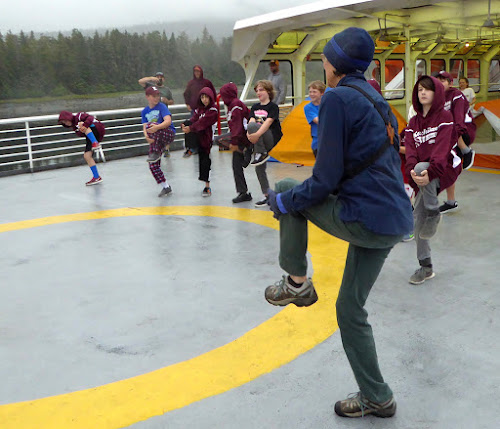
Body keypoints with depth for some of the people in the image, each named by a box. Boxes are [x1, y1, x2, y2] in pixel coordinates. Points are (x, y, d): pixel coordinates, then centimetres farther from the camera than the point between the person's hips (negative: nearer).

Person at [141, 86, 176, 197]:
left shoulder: (162, 106, -7)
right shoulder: (145, 111, 9)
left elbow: (168, 121, -23)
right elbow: (144, 127, 0)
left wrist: (157, 127, -41)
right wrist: (146, 136, -23)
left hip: (169, 134, -6)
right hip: (155, 140, 6)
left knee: (151, 125, -33)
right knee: (153, 165, -2)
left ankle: (156, 153, -27)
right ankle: (165, 187, 13)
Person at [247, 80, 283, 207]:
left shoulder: (273, 107, -4)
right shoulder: (255, 107, 13)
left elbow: (268, 122, -21)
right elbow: (251, 120, -3)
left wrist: (257, 134, -37)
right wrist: (249, 134, -25)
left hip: (272, 139, -7)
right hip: (259, 141, 7)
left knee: (253, 126, -29)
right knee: (259, 168, 3)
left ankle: (261, 154, -18)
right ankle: (267, 195, 13)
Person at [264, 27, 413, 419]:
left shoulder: (337, 98, -11)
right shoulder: (376, 100, 16)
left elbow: (326, 179, -15)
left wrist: (286, 200, 1)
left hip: (364, 221, -9)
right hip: (395, 223, 9)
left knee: (285, 193, 10)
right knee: (351, 309, 19)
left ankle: (297, 282, 15)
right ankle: (377, 399, 30)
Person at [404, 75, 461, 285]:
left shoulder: (444, 116, -3)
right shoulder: (413, 122, 12)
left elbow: (442, 147, -18)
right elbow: (410, 149, -3)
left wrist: (430, 171, -33)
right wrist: (412, 171, -23)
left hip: (443, 171, -5)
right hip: (423, 177, 5)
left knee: (421, 166, -36)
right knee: (417, 218, -2)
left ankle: (434, 213, -17)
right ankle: (425, 267, 11)